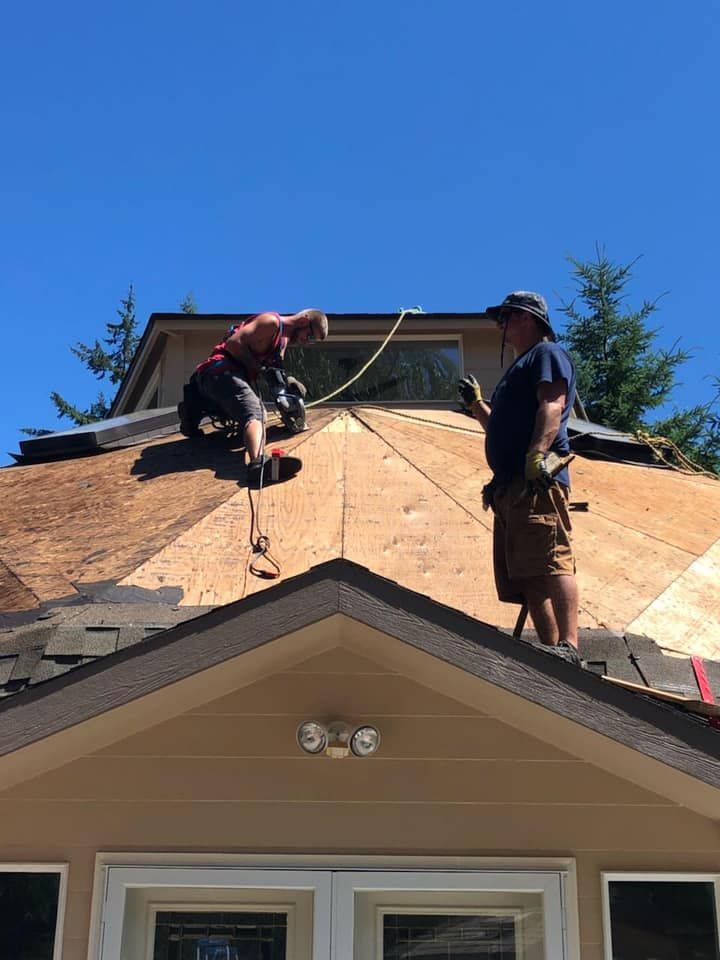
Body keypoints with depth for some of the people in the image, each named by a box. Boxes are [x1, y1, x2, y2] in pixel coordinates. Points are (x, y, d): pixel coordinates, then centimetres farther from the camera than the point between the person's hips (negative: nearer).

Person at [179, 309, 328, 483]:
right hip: (222, 371, -10)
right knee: (254, 413, -30)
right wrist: (263, 369, -15)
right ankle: (258, 462, -60)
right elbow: (233, 343, -16)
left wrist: (287, 379, 8)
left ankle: (198, 408, 9)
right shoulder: (271, 321, -6)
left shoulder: (285, 339, 25)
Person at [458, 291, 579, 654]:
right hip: (510, 486, 10)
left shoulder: (547, 353, 7)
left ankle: (568, 650, -28)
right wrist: (476, 404, 33)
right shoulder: (520, 367, 34)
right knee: (526, 578, 2)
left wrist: (538, 453, -26)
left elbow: (553, 403, -12)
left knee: (549, 563, -21)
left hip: (536, 479, -10)